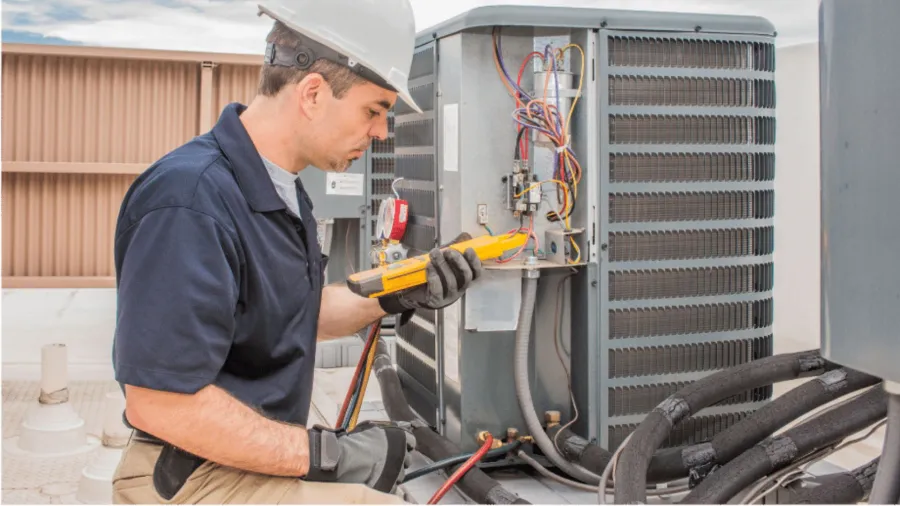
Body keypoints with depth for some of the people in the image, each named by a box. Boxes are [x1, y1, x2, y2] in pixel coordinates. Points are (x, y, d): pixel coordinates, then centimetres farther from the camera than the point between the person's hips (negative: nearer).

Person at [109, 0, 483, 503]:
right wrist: (332, 456, -22)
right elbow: (159, 403, -27)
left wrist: (397, 296, 1)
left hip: (256, 456, 9)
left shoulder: (282, 187, 6)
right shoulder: (191, 202, -25)